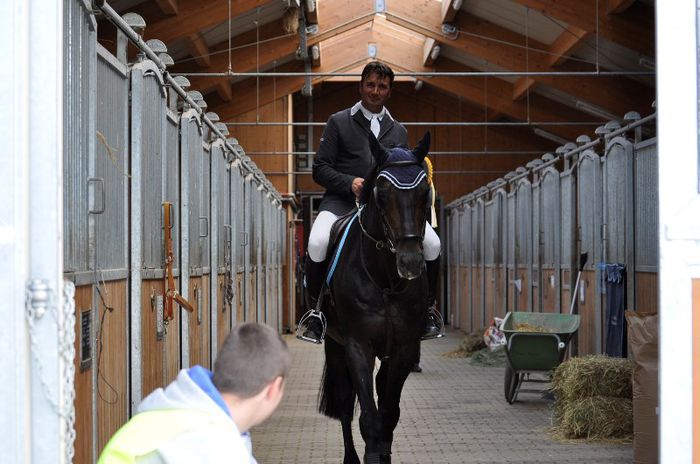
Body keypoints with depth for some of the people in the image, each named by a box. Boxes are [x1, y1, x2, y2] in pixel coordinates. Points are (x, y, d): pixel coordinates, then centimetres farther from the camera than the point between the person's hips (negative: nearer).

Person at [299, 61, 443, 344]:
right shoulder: (338, 122, 9)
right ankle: (315, 311, -12)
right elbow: (320, 169, 3)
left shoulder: (399, 131, 20)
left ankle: (427, 309, 3)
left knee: (432, 243, -18)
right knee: (317, 242, -33)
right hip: (342, 201, -3)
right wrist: (350, 182, -15)